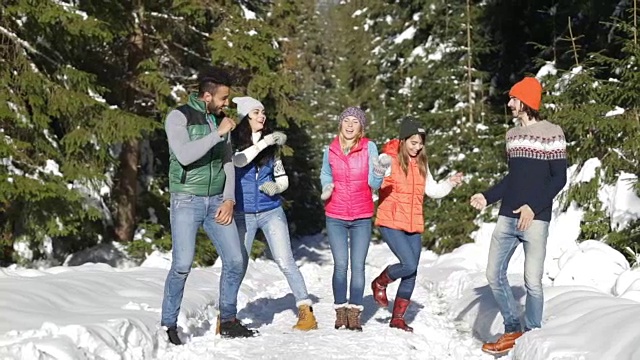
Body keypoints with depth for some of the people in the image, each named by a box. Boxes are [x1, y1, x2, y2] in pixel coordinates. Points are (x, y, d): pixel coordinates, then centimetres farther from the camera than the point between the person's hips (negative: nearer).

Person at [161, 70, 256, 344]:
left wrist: (229, 199, 0)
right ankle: (169, 325, 2)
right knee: (182, 264, -13)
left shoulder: (220, 120, 10)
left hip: (217, 201, 6)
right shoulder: (179, 117, -8)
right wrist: (218, 133, -20)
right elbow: (184, 155, -23)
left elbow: (228, 163, 12)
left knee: (235, 261, 2)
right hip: (187, 200, -6)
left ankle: (228, 321, 16)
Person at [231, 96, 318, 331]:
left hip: (272, 211, 2)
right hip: (243, 214, -2)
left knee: (286, 262, -5)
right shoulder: (232, 142, -2)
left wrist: (275, 186, -8)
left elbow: (283, 178, 14)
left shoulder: (271, 144, 8)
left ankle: (306, 311, -4)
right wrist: (264, 143, -24)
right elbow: (238, 160, -23)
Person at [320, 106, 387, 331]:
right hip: (335, 217, 1)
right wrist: (327, 188, 0)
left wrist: (379, 173, -29)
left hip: (362, 217, -1)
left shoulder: (369, 148, -4)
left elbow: (374, 184, -8)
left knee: (358, 265, -2)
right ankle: (340, 313, 7)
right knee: (340, 265, -2)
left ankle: (354, 313, 5)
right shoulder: (331, 150, 2)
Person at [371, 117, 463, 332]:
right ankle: (380, 283, 13)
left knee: (412, 274, 6)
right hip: (391, 223, -6)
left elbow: (433, 190, 21)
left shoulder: (421, 164, 13)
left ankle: (398, 319, 19)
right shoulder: (390, 159, -6)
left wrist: (450, 183, 6)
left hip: (413, 225, 6)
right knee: (409, 265, -18)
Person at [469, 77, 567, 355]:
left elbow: (559, 178, -7)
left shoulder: (551, 133, -4)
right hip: (507, 218, 7)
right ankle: (512, 330, 18)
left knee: (532, 282, -5)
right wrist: (487, 197, 10)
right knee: (494, 274, 4)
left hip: (535, 219, -6)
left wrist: (534, 207, -17)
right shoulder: (512, 134, 16)